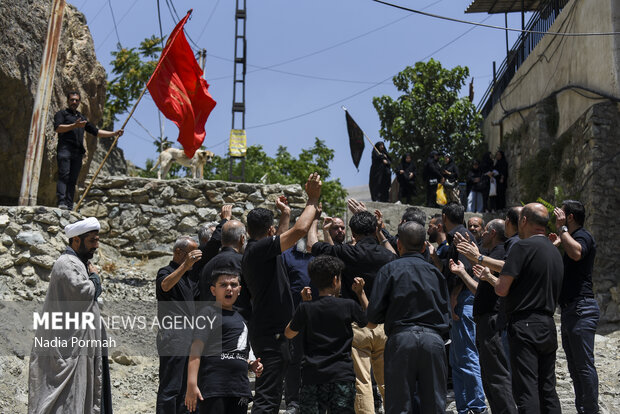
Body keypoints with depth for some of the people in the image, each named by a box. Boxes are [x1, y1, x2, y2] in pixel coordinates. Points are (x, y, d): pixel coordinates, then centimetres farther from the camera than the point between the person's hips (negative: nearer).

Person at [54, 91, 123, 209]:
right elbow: (57, 128, -5)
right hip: (65, 149, -5)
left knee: (73, 180, -3)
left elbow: (96, 131, 30)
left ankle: (69, 207, -9)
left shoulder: (82, 118, 32)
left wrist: (114, 133, 21)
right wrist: (74, 125, -16)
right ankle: (61, 202, -30)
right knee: (64, 176, -18)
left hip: (78, 152, 5)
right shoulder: (62, 113, 13)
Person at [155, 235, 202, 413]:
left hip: (188, 336, 9)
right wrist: (185, 265, -40)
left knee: (184, 387, 11)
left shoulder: (188, 277, 21)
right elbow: (165, 285, -30)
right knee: (170, 388, -11)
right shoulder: (166, 272, -5)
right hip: (173, 336, -9)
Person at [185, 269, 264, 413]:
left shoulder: (240, 318, 22)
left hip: (240, 388, 8)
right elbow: (196, 349, -11)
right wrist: (191, 384, -22)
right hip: (214, 389, -8)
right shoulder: (210, 314, -1)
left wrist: (250, 364, 13)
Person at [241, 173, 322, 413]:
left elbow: (280, 240, 36)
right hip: (271, 334, -10)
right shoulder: (259, 249, -13)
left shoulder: (254, 251, 15)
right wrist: (312, 200, -9)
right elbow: (300, 230, -21)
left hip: (266, 332, 10)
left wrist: (285, 214, 43)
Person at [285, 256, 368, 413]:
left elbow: (289, 334, 13)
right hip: (342, 377, -1)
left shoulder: (306, 308, -3)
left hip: (312, 377, 1)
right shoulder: (348, 306, -5)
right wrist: (361, 293, 19)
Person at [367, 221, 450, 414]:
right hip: (433, 339, 3)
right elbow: (446, 314, 14)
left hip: (401, 338, -3)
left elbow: (374, 314, -2)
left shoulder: (390, 269, 2)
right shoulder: (435, 272, 13)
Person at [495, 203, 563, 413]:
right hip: (548, 325, 8)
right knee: (548, 391, 12)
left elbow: (502, 289, -14)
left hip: (525, 327, -8)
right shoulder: (555, 251, 16)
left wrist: (496, 280, 9)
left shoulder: (523, 246, -10)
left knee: (526, 392, -8)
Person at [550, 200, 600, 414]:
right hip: (570, 309, 11)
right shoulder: (573, 238, 21)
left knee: (584, 365, -9)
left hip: (581, 310, -11)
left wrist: (561, 228, -23)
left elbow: (576, 253, -35)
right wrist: (558, 245, 25)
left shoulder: (584, 236, -10)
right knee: (575, 366, 13)